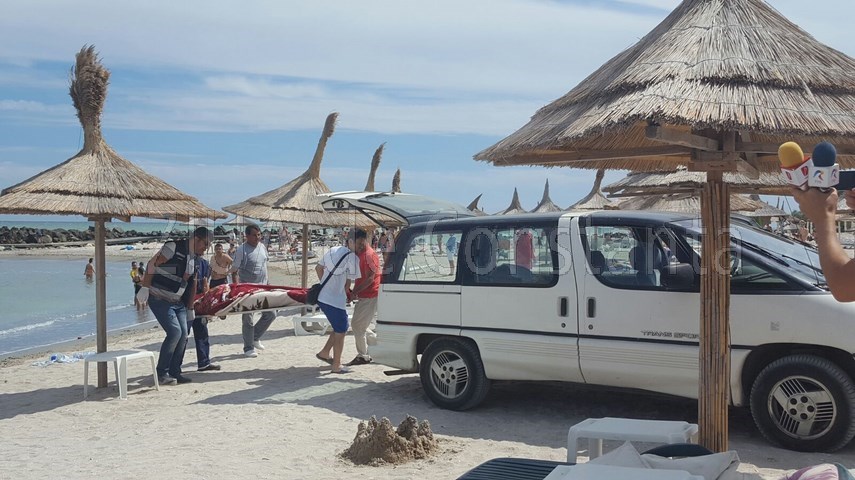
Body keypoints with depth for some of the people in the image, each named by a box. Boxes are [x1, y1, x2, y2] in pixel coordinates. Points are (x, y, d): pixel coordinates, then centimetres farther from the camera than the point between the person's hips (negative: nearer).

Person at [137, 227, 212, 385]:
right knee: (174, 332, -16)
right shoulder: (174, 247, -15)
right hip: (159, 299, -8)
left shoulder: (195, 259, 10)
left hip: (178, 302, 8)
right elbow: (152, 264, -18)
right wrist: (145, 287, -22)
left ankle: (174, 373, 13)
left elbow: (192, 283, 17)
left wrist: (190, 309, 19)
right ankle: (162, 373, -3)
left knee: (183, 335, 2)